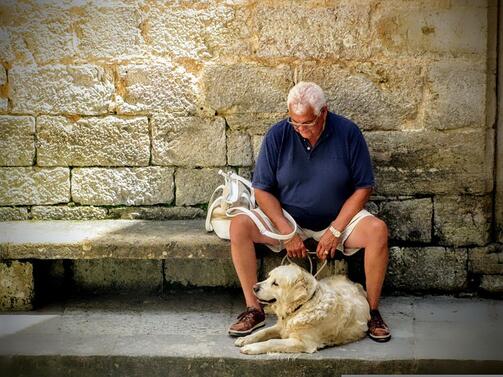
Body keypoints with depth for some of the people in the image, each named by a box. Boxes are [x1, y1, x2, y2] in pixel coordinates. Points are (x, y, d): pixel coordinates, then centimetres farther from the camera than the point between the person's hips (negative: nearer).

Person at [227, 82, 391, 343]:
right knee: (239, 226, -24)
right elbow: (262, 190, -7)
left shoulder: (348, 133, -11)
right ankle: (254, 309, -14)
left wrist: (335, 231, -16)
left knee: (378, 230, -29)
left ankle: (372, 311, -12)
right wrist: (287, 232, -18)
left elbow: (363, 188, -7)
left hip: (338, 218, -1)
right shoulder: (278, 135, -10)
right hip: (286, 217, 1)